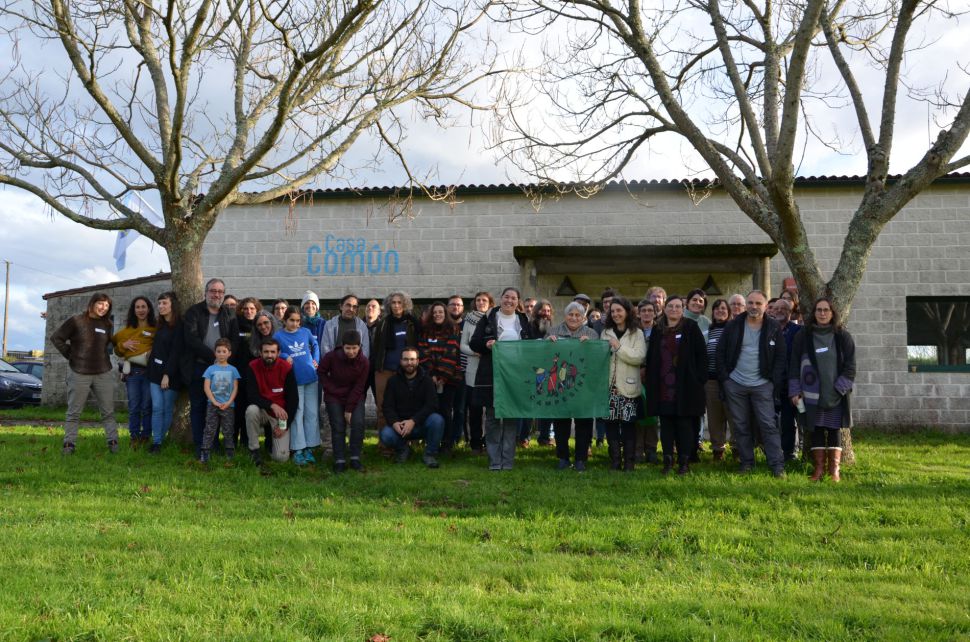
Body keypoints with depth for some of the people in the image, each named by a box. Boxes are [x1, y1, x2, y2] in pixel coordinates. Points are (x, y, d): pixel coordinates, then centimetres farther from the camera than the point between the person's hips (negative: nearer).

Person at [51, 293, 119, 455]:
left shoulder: (106, 324, 9)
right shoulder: (76, 321, -4)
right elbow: (56, 338, 0)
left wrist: (101, 357, 9)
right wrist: (71, 355, -2)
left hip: (103, 373, 3)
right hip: (79, 373, -3)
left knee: (108, 411, 3)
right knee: (74, 412, 4)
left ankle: (113, 441, 7)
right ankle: (69, 443, 10)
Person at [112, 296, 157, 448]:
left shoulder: (156, 329, 2)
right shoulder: (127, 329, 10)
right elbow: (117, 351, 17)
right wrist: (123, 345, -3)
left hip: (150, 371, -2)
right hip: (132, 371, 2)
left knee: (147, 406, 2)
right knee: (134, 407, 3)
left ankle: (146, 437, 13)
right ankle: (134, 438, 11)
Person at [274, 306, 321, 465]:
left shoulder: (305, 332, 6)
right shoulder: (278, 335, -1)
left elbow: (315, 345, 19)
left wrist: (316, 360, 8)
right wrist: (286, 356, -14)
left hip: (311, 378, 3)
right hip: (294, 380, -3)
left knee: (312, 414, 4)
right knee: (297, 415, -2)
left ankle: (309, 449, 12)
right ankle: (297, 451, 3)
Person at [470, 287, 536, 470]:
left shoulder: (524, 321, 11)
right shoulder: (488, 318, 4)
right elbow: (473, 343, 1)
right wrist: (486, 345, -17)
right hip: (491, 375, -2)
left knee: (512, 418, 3)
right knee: (492, 417, 2)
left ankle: (507, 460, 11)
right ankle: (494, 460, 10)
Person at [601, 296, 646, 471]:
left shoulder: (637, 333, 3)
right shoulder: (605, 333, 13)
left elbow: (639, 357, -10)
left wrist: (619, 347, -12)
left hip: (628, 386, -3)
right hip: (609, 385, 3)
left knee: (628, 425, 1)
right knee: (611, 424, 4)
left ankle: (629, 462, 9)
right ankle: (614, 461, 13)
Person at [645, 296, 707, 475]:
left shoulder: (691, 327, 2)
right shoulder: (658, 330, 13)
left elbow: (701, 354, -2)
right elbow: (651, 358, 15)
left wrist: (700, 378, -9)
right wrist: (651, 382, 8)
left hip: (685, 385, -3)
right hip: (663, 385, 4)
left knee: (685, 423, 0)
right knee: (666, 423, 5)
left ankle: (684, 461, 7)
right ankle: (668, 460, 10)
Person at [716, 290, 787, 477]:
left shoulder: (774, 328, 0)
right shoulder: (733, 325, 2)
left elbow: (780, 357, 2)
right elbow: (721, 352, 5)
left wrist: (775, 382, -5)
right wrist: (724, 377, -1)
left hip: (762, 385, -1)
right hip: (735, 384, 2)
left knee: (768, 425, -5)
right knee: (741, 426, 8)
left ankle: (777, 465, 0)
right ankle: (747, 463, 18)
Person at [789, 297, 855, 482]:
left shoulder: (843, 336, 3)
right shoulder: (803, 336, 4)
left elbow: (850, 366, 2)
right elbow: (794, 364, 5)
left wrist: (839, 388, -8)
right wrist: (794, 391, -1)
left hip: (836, 394, 0)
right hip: (812, 394, 1)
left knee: (834, 429, 2)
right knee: (816, 429, 4)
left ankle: (835, 469, 7)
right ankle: (819, 468, 11)